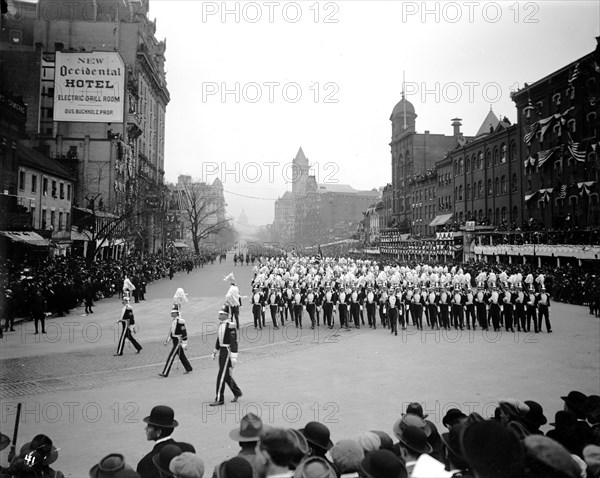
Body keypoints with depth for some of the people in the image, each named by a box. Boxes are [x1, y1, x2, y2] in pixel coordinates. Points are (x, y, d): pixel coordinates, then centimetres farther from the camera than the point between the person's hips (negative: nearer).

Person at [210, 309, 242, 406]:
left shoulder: (230, 325, -18)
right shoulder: (221, 325, 9)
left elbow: (234, 341, -20)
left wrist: (234, 357, -23)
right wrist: (215, 352, 23)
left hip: (228, 351, -9)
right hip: (222, 351, 9)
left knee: (221, 375, -5)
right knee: (226, 375, 17)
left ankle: (219, 399, 4)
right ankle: (237, 393, 34)